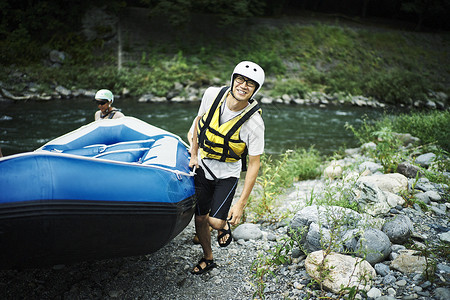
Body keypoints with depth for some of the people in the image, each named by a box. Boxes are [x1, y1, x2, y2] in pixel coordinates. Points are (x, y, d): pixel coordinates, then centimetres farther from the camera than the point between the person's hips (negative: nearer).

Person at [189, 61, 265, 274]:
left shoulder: (254, 122, -25)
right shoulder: (212, 95, -16)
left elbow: (254, 164, -19)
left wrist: (241, 203, -19)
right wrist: (194, 154, 8)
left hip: (227, 174, -3)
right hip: (202, 167, 3)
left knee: (215, 221, -14)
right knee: (200, 219, 10)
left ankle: (225, 225, 24)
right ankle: (208, 259, 36)